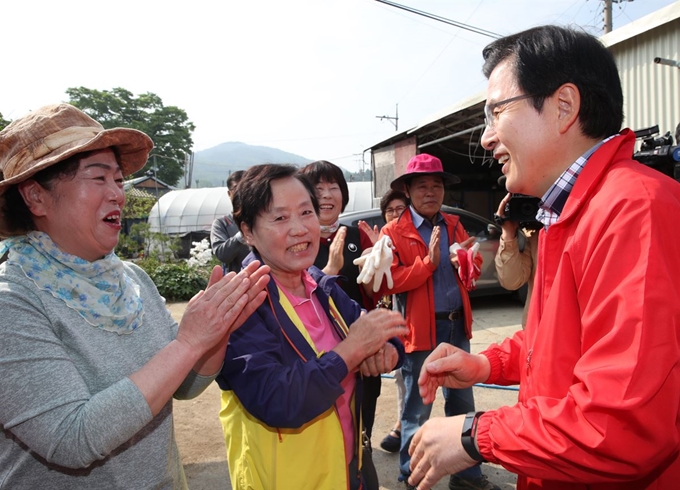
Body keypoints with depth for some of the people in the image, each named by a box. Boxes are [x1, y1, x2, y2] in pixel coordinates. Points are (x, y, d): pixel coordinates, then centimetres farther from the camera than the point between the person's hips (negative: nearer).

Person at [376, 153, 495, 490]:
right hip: (421, 330, -5)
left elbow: (474, 271, 8)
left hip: (457, 325, 6)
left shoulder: (453, 226, 10)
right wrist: (428, 261, -22)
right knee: (418, 409, 8)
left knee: (462, 403, 17)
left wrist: (464, 262, -14)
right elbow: (388, 282, -16)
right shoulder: (394, 232, -7)